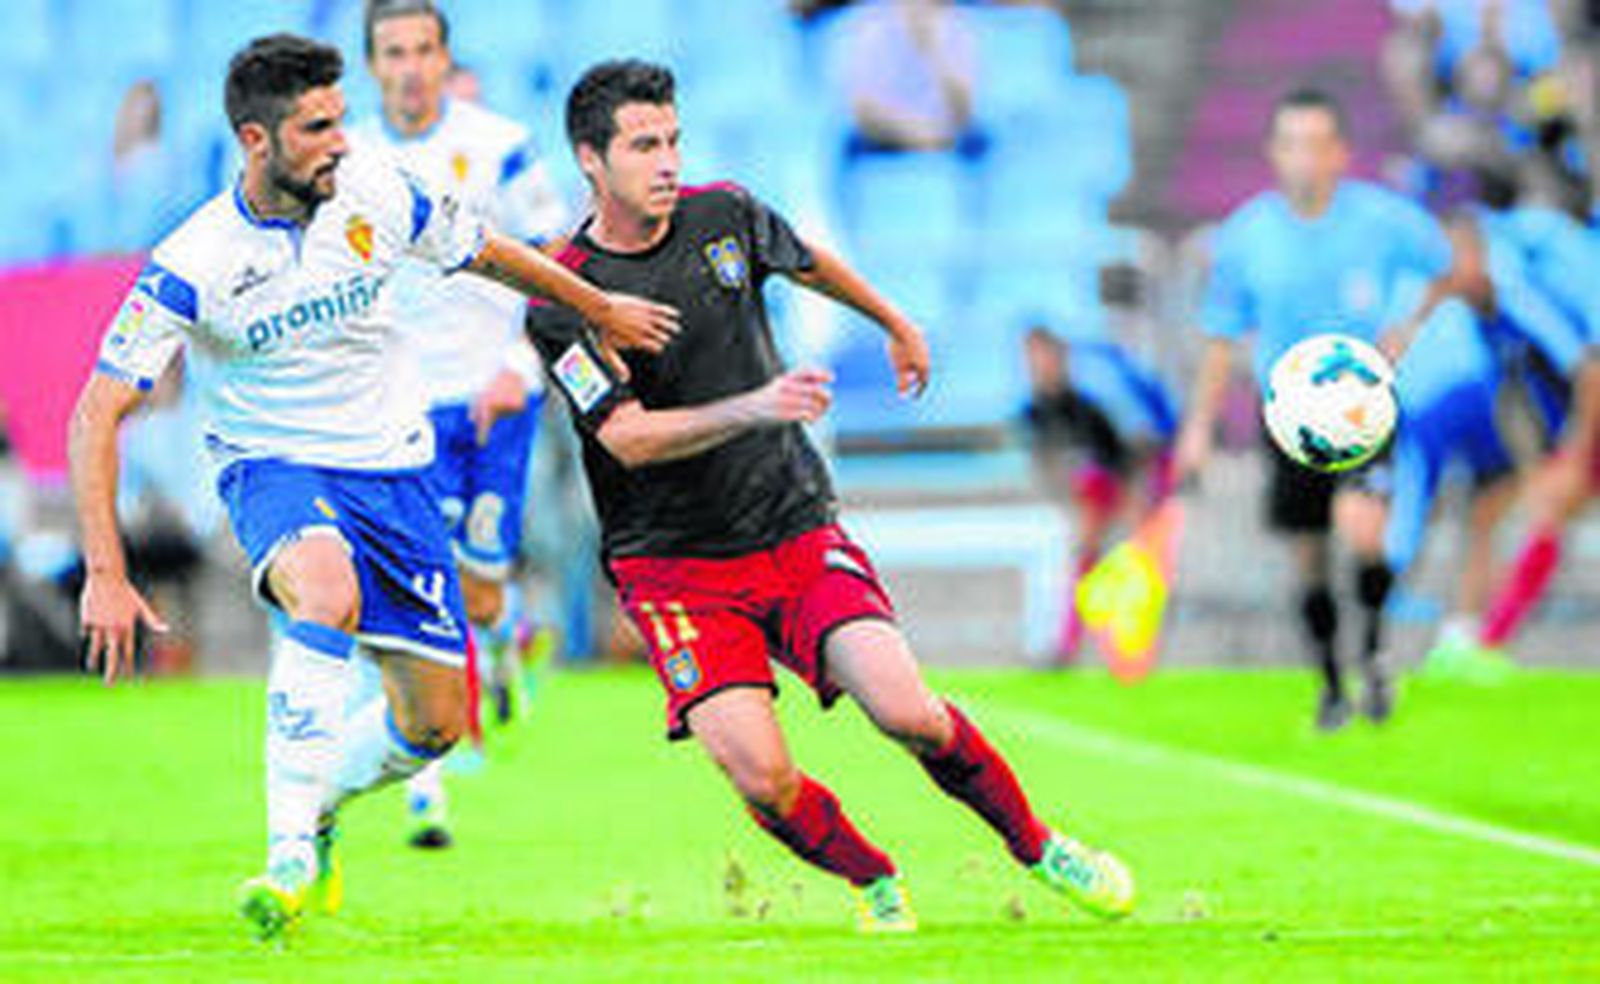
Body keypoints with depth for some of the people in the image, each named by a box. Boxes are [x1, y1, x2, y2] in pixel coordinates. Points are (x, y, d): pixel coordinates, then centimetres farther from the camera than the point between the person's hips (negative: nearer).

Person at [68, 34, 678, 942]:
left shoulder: (375, 193, -9)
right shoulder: (191, 268, -19)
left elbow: (487, 254, 12)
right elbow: (99, 413, -17)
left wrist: (602, 309, 25)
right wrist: (106, 576, -24)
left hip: (393, 466, 5)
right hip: (275, 468, -5)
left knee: (436, 723, 2)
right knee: (327, 592, -39)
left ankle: (315, 806, 34)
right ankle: (290, 856, -39)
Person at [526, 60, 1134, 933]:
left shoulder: (724, 214, 2)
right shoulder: (562, 307, -12)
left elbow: (807, 263, 25)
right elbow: (628, 437, -22)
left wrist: (894, 323, 41)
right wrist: (753, 408, -35)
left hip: (798, 531, 3)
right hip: (673, 566, -3)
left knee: (906, 712, -18)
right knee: (762, 778, -19)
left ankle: (1038, 847, 6)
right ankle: (877, 884, 10)